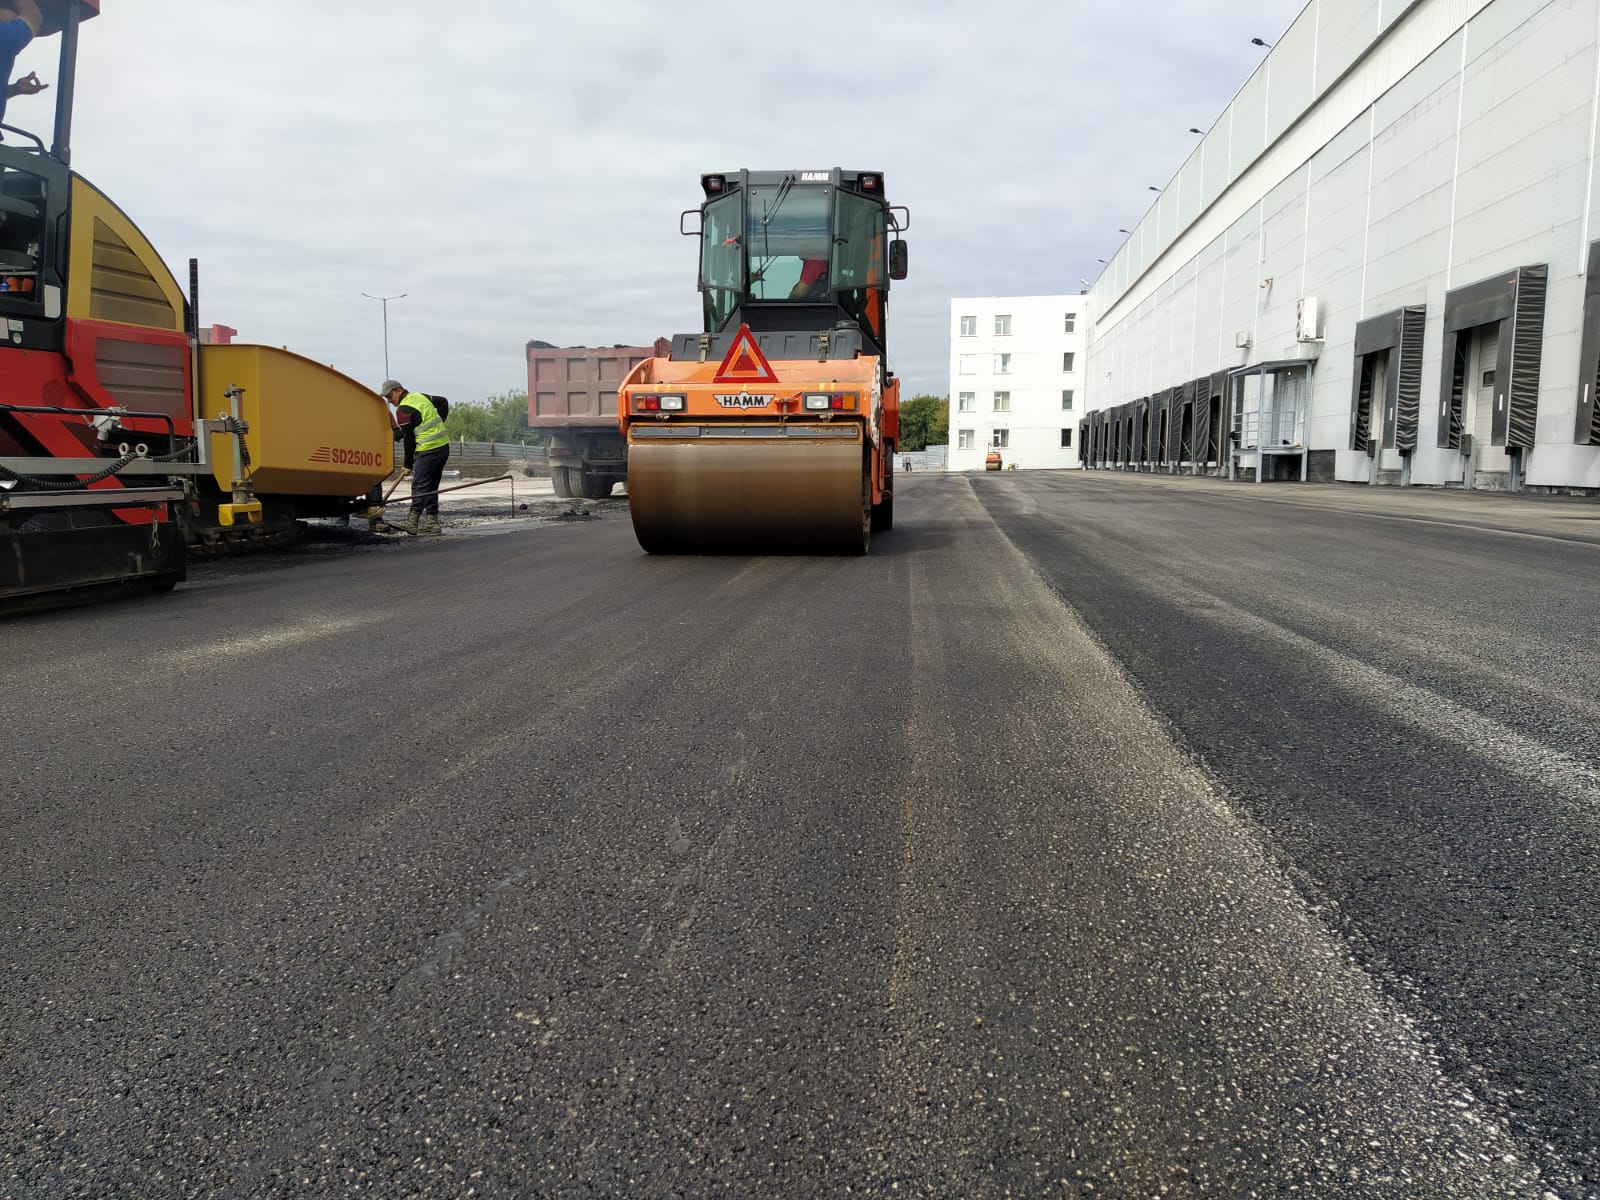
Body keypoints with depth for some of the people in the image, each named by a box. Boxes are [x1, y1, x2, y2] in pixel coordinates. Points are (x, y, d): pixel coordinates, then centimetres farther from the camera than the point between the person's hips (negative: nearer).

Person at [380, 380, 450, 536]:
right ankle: (432, 521, 13)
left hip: (428, 451, -9)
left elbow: (408, 438, -10)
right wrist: (437, 424, 23)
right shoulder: (420, 397, 15)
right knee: (431, 487, 12)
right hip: (443, 446, 9)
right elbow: (444, 402, 26)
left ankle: (412, 521, -20)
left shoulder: (403, 410, -11)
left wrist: (408, 464, -2)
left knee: (419, 486, -13)